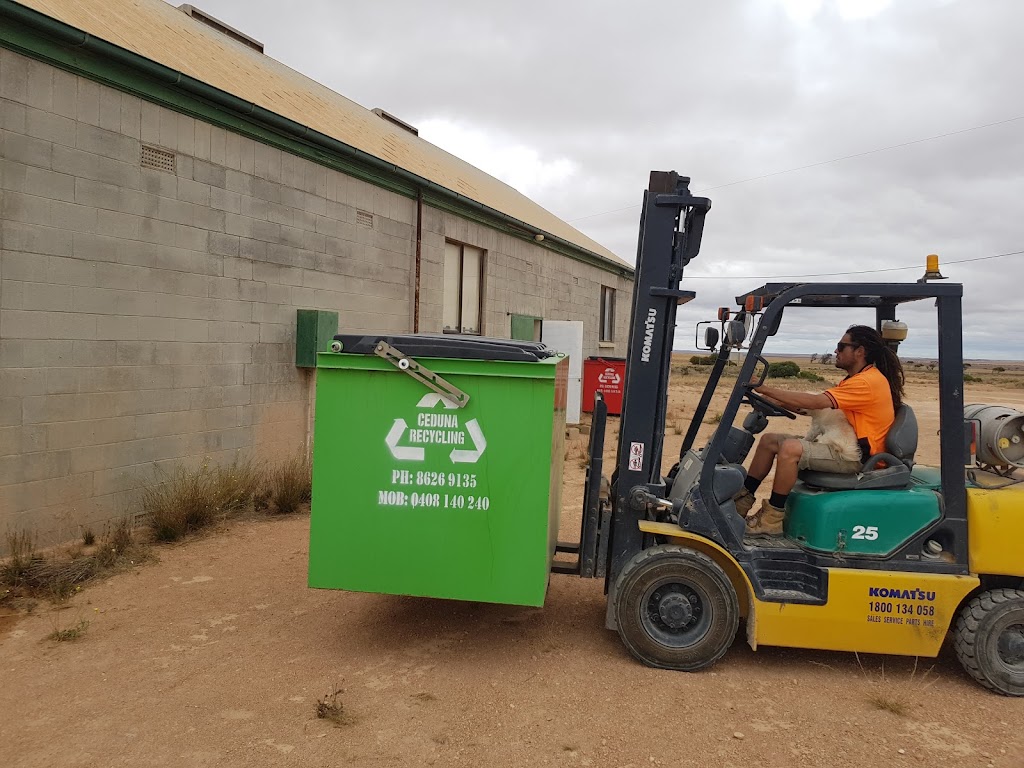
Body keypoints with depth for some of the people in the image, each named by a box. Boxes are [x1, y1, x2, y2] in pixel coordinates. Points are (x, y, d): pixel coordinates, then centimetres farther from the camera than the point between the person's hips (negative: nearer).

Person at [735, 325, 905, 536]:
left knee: (790, 448, -31)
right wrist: (771, 399, -3)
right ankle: (742, 502, 2)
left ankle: (772, 518, -22)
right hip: (842, 446, 11)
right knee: (768, 440, 3)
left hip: (856, 457, -11)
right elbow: (810, 405, 12)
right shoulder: (857, 379, 19)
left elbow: (815, 402, -26)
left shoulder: (869, 381, -17)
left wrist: (766, 390, -24)